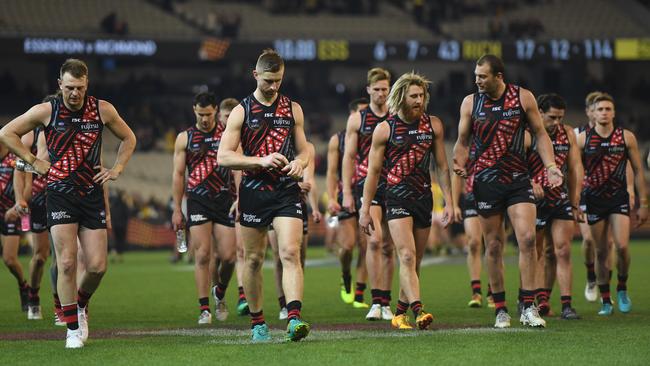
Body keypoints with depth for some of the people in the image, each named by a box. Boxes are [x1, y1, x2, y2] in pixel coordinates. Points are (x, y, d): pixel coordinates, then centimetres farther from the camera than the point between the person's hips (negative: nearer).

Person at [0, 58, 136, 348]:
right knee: (67, 263, -11)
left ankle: (80, 306, 28)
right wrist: (33, 161, 0)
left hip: (92, 193, 2)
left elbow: (128, 138, 17)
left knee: (97, 266, -2)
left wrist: (116, 169, 6)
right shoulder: (46, 111, -4)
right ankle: (73, 329, 0)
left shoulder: (102, 110, 1)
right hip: (60, 194, -2)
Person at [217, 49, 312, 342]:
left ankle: (294, 318, -26)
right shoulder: (242, 111, 1)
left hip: (287, 190, 1)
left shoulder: (292, 109, 10)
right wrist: (261, 161, -17)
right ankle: (257, 323, 20)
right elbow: (224, 157, -4)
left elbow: (304, 150, 17)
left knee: (290, 253, -15)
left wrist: (300, 163, -8)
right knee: (253, 259, 7)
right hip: (254, 190, -1)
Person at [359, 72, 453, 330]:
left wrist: (448, 202, 6)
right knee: (407, 256, -18)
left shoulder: (433, 125, 6)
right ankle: (418, 311, -29)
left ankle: (400, 313, 20)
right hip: (397, 198, -4)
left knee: (415, 262, 7)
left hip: (424, 198, 4)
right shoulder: (385, 129, -2)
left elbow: (441, 166, 12)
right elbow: (373, 171, 2)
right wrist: (365, 209, 0)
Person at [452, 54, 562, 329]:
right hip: (486, 181, 1)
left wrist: (550, 166, -5)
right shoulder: (470, 103, 4)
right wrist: (460, 164, -10)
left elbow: (540, 134, 8)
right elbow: (462, 142, 10)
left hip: (519, 180, -1)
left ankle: (528, 308, -10)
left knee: (527, 238, -14)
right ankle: (500, 310, 13)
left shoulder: (523, 98, 1)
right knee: (494, 246, 3)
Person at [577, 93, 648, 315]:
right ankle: (605, 301, 12)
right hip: (594, 198, 1)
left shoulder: (626, 137, 1)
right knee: (601, 251, 3)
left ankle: (622, 289, 10)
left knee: (622, 246, -15)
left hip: (619, 197, -1)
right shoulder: (582, 138, 1)